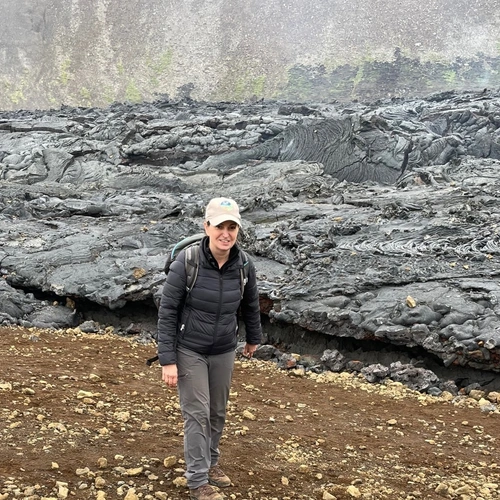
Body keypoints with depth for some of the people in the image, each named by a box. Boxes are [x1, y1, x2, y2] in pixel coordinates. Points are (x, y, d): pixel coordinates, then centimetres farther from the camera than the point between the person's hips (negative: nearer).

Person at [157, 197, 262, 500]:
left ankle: (210, 462, 37)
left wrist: (254, 338, 22)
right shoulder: (186, 263, -22)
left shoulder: (243, 266, -11)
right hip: (189, 350, -4)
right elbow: (167, 312, -16)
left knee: (218, 412, 15)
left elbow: (251, 305, 9)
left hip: (224, 351, 4)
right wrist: (168, 360, -17)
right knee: (197, 414, -1)